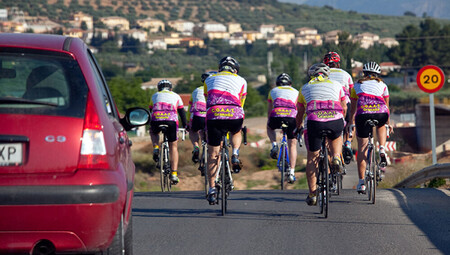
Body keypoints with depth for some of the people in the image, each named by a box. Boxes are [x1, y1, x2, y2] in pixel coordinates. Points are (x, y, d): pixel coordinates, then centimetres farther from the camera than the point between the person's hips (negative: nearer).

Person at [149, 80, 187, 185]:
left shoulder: (155, 96, 31)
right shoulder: (176, 96, 28)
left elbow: (150, 110, 37)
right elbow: (182, 112, 30)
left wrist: (150, 126, 49)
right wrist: (184, 126, 40)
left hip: (156, 119, 1)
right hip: (171, 121, -1)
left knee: (153, 132, 38)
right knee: (173, 147, 12)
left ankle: (156, 148, 10)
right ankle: (174, 174, 2)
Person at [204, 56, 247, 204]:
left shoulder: (209, 80, 27)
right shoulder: (241, 81, 25)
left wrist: (207, 125, 41)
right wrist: (240, 124, 44)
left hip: (214, 116, 0)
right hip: (235, 116, 0)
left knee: (213, 155, 11)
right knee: (236, 132, 36)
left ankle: (212, 189, 5)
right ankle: (235, 155, 10)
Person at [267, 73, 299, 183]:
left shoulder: (273, 91, 31)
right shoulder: (296, 92, 31)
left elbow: (269, 111, 37)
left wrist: (269, 121, 53)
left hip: (276, 116, 0)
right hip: (291, 117, 0)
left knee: (270, 128, 35)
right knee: (292, 145, 12)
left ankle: (274, 145, 9)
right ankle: (291, 173, 5)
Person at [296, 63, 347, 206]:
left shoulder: (305, 88, 27)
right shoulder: (336, 85, 27)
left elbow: (300, 114, 36)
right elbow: (344, 108, 37)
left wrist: (298, 128, 54)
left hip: (314, 122, -1)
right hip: (336, 120, 1)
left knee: (312, 159, 14)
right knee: (336, 138, 36)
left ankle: (312, 194, 9)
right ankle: (336, 158, 6)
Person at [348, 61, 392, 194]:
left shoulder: (357, 85, 29)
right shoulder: (382, 85, 29)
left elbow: (353, 107, 36)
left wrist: (351, 123, 49)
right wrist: (388, 123, 51)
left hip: (363, 113, -1)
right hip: (381, 113, 1)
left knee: (362, 148, 8)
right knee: (381, 126, 38)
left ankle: (361, 182, 4)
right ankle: (382, 150, 13)